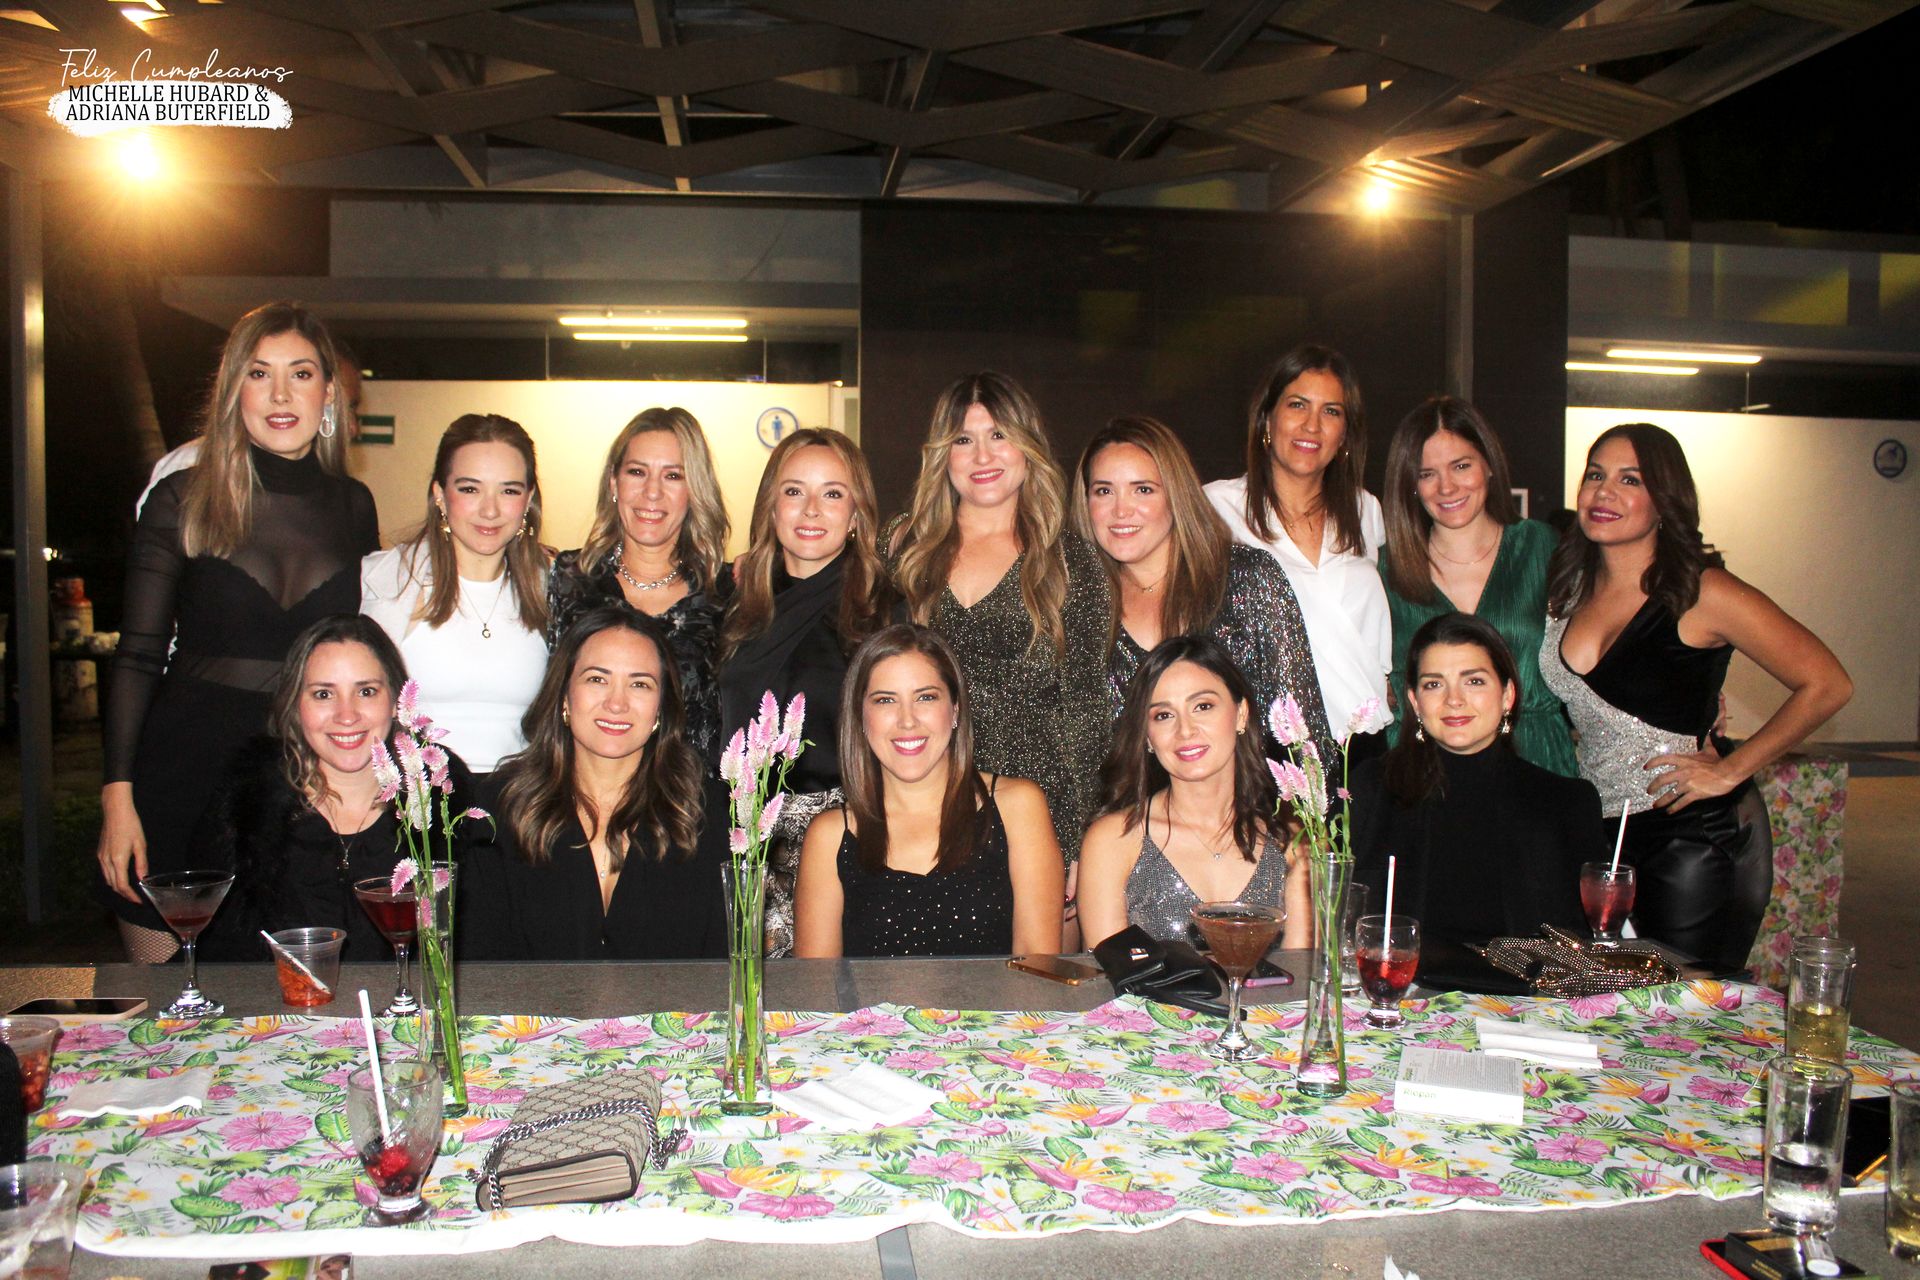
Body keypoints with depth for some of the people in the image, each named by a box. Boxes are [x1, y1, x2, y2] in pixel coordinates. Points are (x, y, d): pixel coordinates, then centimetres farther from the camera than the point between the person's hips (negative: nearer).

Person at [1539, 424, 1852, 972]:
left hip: (1695, 837, -5)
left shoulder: (1702, 594, -12)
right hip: (1595, 832, 5)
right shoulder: (1569, 585, 4)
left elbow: (1827, 685, -8)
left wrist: (1730, 771, -10)